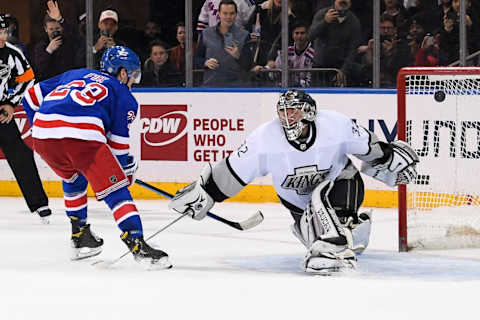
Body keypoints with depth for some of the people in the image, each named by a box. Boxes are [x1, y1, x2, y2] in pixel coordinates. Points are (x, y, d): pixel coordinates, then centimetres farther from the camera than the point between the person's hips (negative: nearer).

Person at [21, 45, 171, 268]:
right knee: (115, 189, 1)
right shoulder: (123, 95, 21)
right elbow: (117, 141, 16)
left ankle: (79, 235, 33)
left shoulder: (74, 75, 35)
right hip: (82, 134, -5)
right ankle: (137, 243, -12)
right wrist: (127, 168, 29)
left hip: (42, 134, 5)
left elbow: (32, 96, 33)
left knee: (73, 178, 32)